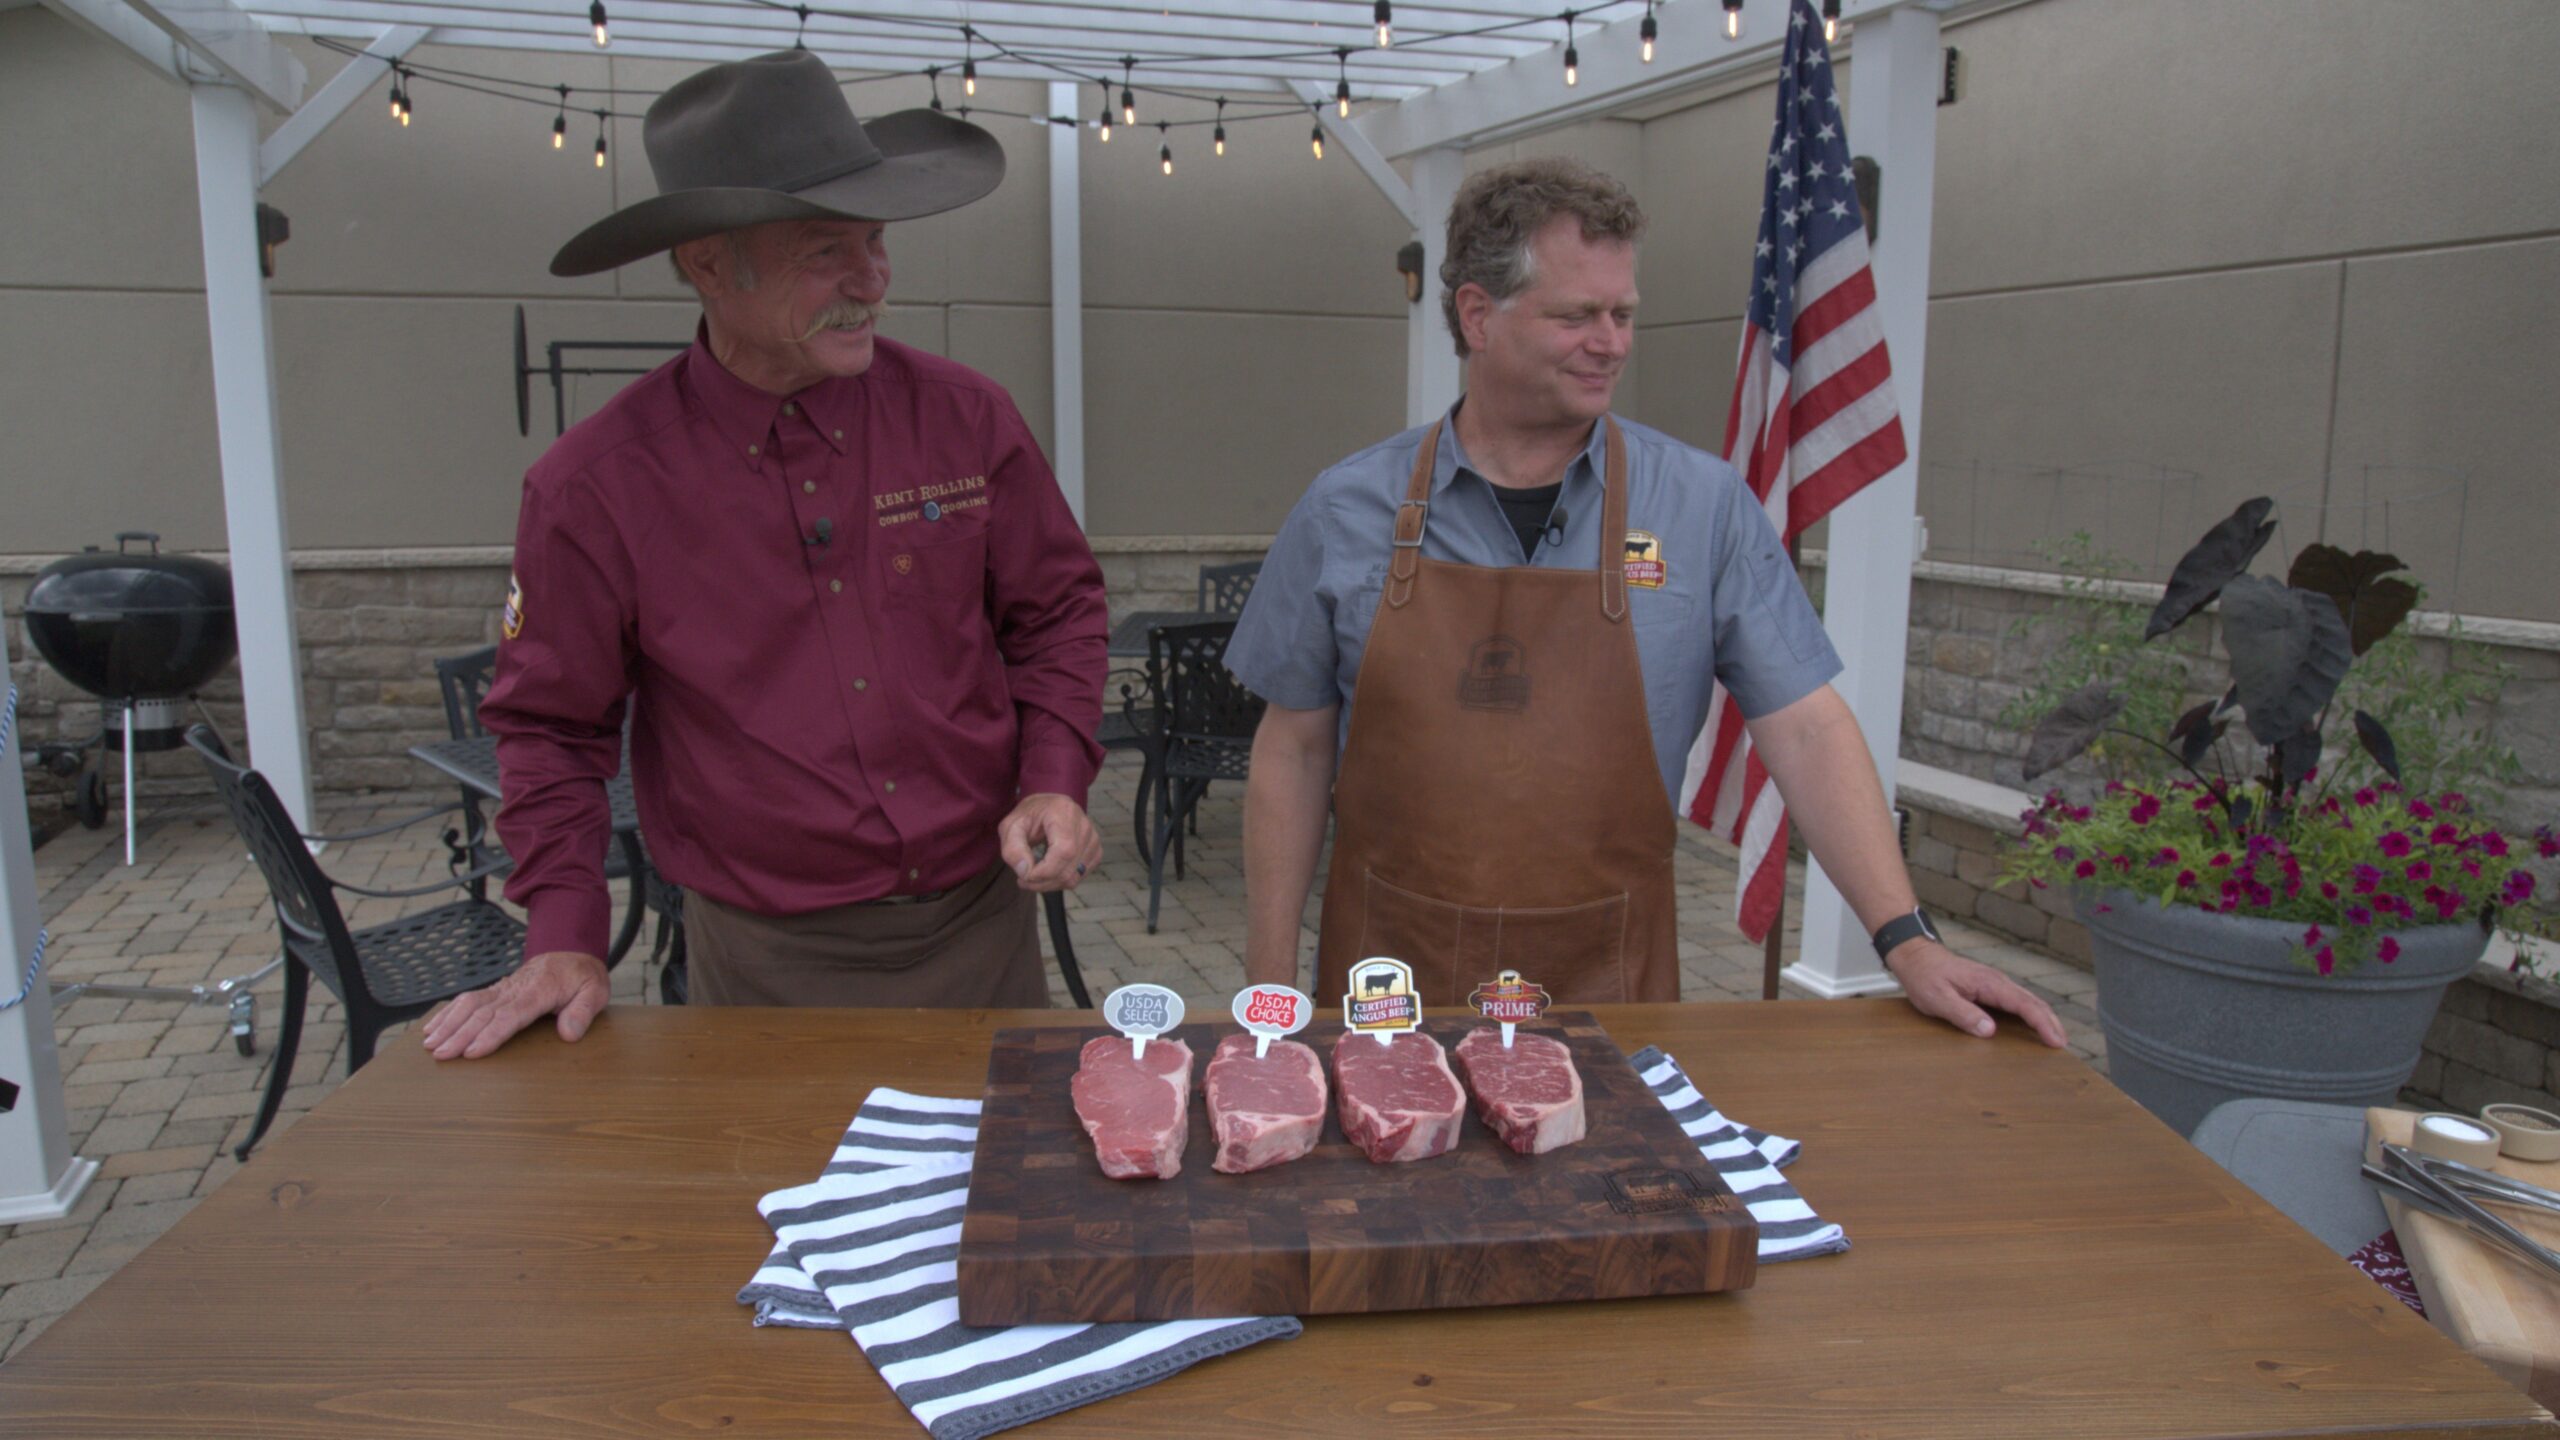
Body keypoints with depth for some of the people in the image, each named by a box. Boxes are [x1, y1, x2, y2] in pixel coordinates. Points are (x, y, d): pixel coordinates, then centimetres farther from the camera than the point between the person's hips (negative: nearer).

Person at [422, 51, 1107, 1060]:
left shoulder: (965, 419, -5)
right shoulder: (596, 486, -9)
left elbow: (1058, 612, 6)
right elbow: (550, 724, 1)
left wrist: (1054, 781, -8)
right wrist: (564, 937, -6)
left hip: (982, 928, 2)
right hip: (767, 964, -2)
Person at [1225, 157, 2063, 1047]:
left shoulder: (1705, 506, -3)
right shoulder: (1345, 512, -1)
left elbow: (1804, 728, -3)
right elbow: (1294, 751, 3)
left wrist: (1907, 940, -11)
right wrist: (1271, 986, 1)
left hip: (1606, 987, 0)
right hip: (1388, 975, 1)